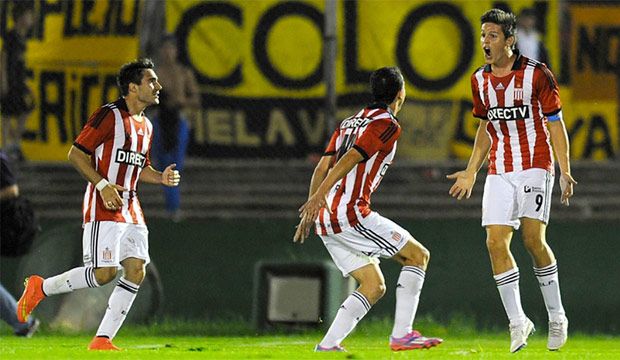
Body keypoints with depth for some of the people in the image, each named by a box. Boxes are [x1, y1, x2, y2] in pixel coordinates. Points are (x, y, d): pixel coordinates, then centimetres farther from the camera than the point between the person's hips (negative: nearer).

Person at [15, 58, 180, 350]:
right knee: (104, 273, -14)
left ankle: (102, 340, -1)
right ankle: (40, 288, 7)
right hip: (103, 206, -8)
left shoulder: (145, 126, 16)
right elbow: (76, 154, -10)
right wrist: (103, 185, -19)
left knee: (136, 271, -4)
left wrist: (161, 178, 6)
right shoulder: (109, 116, -10)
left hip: (130, 208, 8)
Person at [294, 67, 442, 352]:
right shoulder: (387, 124, -5)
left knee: (374, 286, 12)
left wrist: (308, 215, 20)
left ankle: (328, 345, 0)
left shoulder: (349, 122, 22)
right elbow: (350, 159, -17)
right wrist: (319, 198, -25)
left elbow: (323, 166, 18)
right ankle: (401, 334, -7)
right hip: (351, 214, -9)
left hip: (327, 221, 9)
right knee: (418, 256, 1)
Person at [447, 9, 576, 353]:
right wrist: (471, 172, 20)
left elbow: (555, 123, -3)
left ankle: (557, 318, 3)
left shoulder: (536, 74, -8)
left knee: (534, 239, -12)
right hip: (499, 172, 5)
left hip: (535, 166, -5)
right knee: (496, 241, -7)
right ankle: (518, 322, -1)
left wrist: (565, 171, -8)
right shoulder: (480, 80, 8)